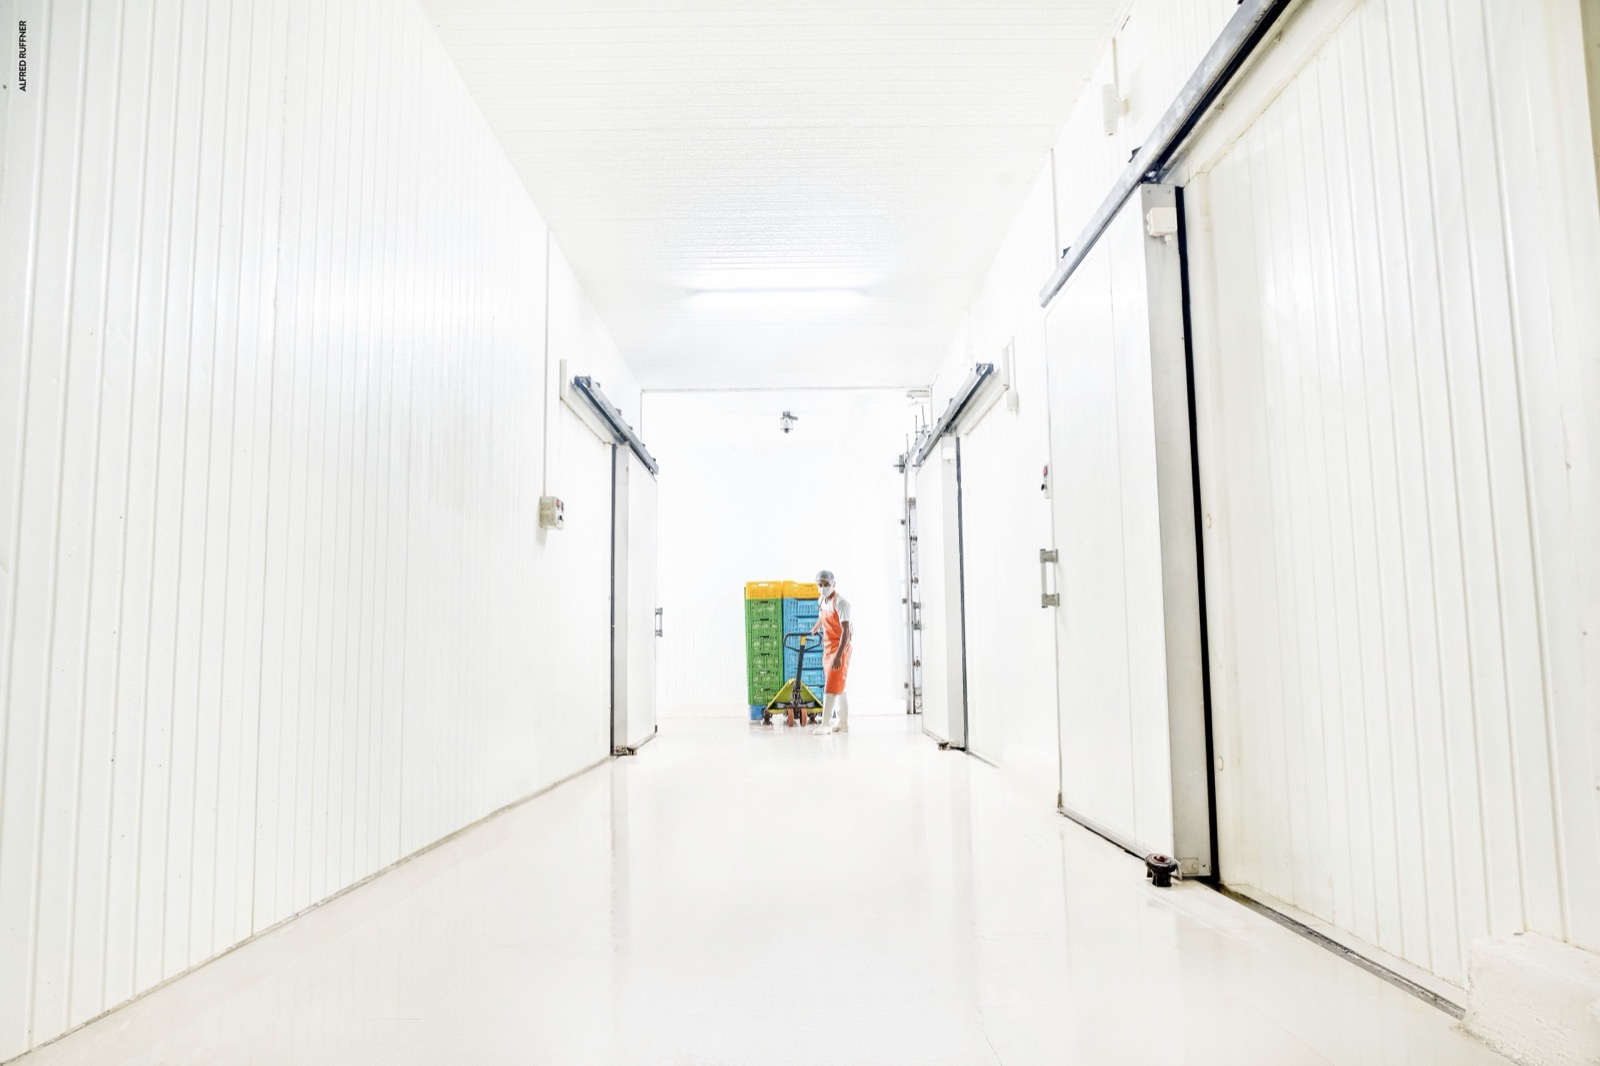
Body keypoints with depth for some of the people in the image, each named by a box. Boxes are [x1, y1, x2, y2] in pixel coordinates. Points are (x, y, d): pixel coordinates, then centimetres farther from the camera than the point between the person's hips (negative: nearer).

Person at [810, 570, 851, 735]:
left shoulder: (840, 602, -19)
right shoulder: (821, 601, 6)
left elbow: (845, 631, -24)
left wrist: (838, 655, -31)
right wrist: (813, 630, 46)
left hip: (839, 648, -8)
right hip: (827, 647, 8)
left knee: (831, 687, -10)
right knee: (839, 686, 12)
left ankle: (825, 724, -9)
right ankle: (844, 723, 19)